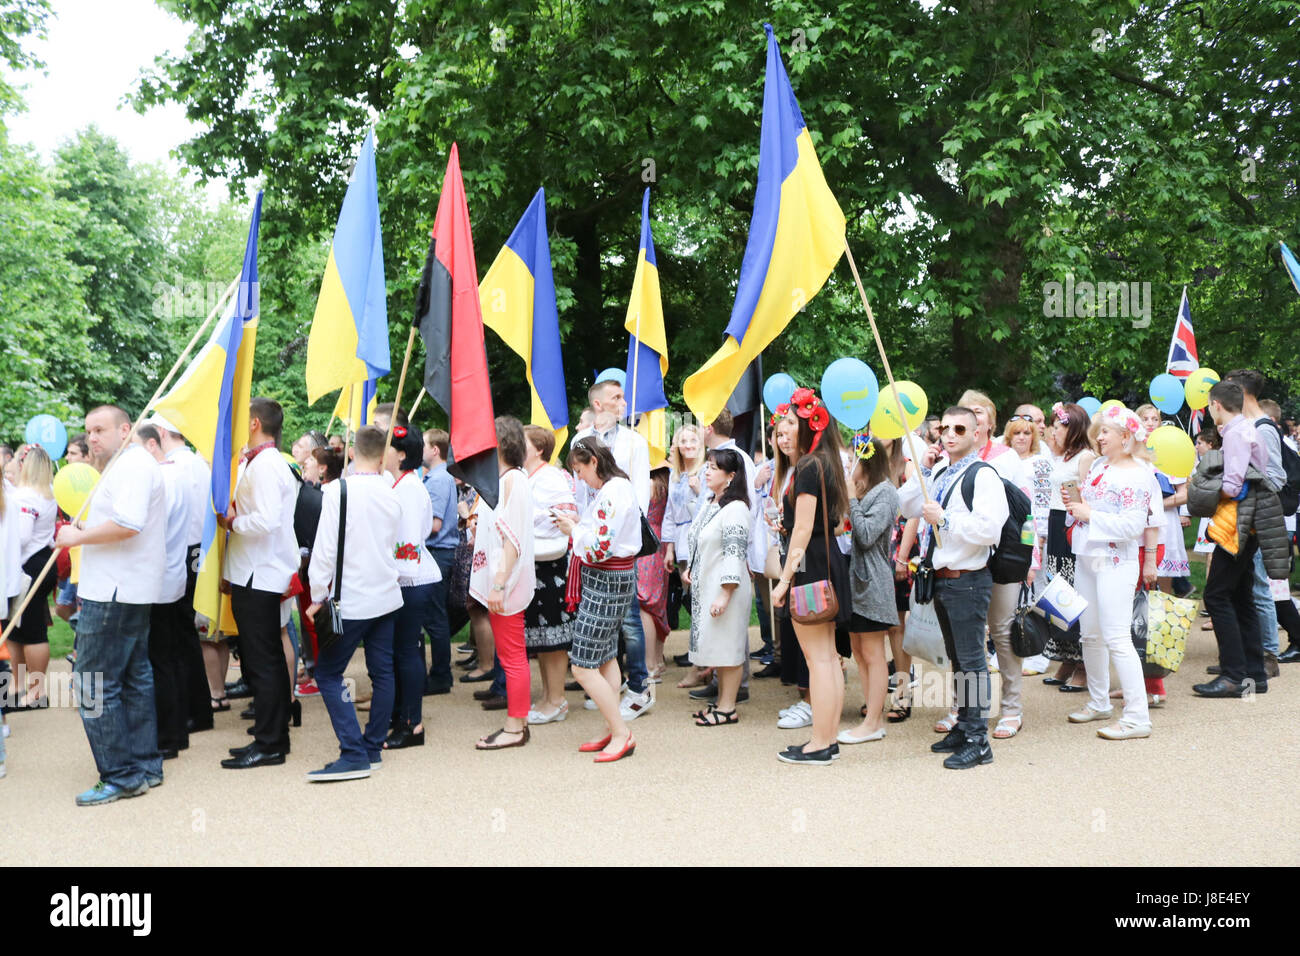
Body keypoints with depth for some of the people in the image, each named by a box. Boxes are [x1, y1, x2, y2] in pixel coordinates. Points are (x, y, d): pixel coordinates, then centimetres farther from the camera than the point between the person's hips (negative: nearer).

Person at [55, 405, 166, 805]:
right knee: (135, 678, 14)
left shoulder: (132, 466, -14)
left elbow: (127, 524, -27)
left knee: (93, 684, -6)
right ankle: (146, 767, 21)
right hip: (134, 591, 11)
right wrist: (88, 530, 14)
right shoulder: (134, 465, 20)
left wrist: (78, 537, -16)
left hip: (113, 593, -11)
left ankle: (120, 776, -1)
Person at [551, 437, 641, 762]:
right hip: (615, 578, 11)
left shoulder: (612, 493, -20)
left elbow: (598, 549, -24)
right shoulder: (618, 486, 12)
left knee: (582, 666, -6)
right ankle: (612, 732, 25)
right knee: (606, 658, 17)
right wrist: (577, 525, 4)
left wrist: (573, 529, -9)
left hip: (606, 582, -11)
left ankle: (621, 734, 1)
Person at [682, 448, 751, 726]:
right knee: (715, 645, 15)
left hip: (726, 588, -10)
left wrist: (725, 595, -22)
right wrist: (689, 570, 17)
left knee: (728, 646, -2)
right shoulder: (708, 504, 14)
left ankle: (728, 708, 6)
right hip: (705, 587, 10)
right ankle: (721, 700, 25)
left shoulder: (735, 509, -16)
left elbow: (734, 555, -20)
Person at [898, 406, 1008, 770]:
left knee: (971, 658, -4)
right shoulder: (940, 475, 14)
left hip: (967, 580, -9)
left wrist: (944, 518, -20)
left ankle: (978, 740, 3)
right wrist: (922, 471, 6)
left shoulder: (983, 476, -13)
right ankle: (963, 727, 29)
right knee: (957, 657, 17)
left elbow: (988, 529, -25)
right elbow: (907, 506, 16)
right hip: (941, 577, 9)